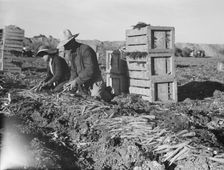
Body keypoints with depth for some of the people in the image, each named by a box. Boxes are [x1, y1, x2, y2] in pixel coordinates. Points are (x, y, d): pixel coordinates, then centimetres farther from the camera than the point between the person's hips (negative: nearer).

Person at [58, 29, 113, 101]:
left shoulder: (85, 49, -18)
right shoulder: (70, 54, 9)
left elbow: (90, 70, -24)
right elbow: (74, 71, 13)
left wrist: (76, 81, -23)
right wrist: (71, 82, -5)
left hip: (94, 83, -7)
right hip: (84, 86, 7)